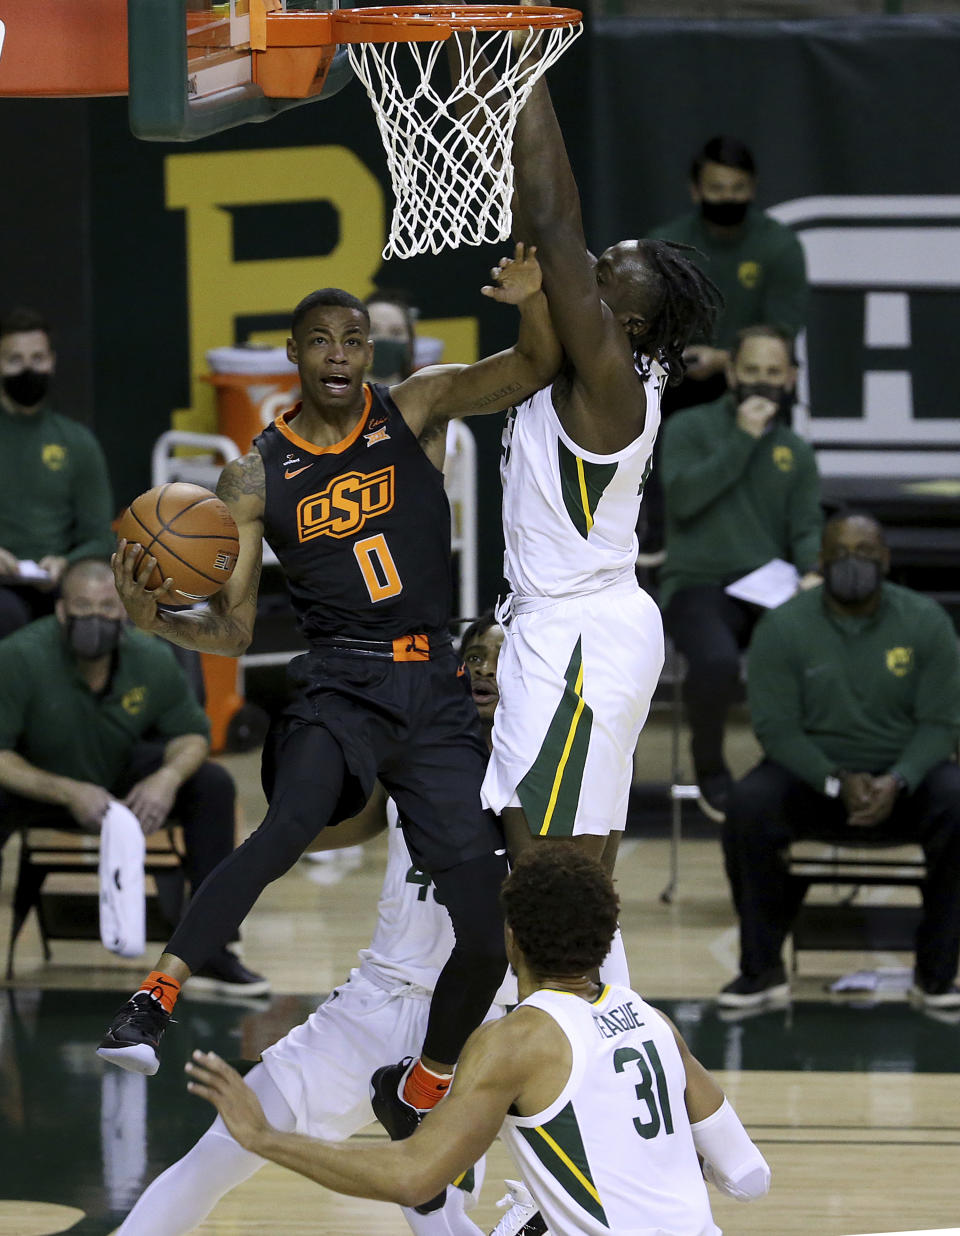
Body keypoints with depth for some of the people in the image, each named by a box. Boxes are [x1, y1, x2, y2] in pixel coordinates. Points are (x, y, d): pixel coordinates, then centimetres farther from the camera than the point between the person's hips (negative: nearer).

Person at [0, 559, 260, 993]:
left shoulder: (152, 659, -13)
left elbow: (192, 735, -1)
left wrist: (168, 777, -25)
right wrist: (68, 793, -39)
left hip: (124, 784, 4)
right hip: (36, 790, -4)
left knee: (213, 785, -17)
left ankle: (210, 952, -9)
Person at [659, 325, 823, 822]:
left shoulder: (796, 452, 16)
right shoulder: (690, 428, 4)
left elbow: (807, 527, 8)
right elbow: (683, 496, -12)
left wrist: (814, 573, -14)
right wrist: (742, 439, -13)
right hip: (697, 585, -3)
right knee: (717, 660, -36)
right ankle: (709, 769, -6)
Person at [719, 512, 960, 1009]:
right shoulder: (782, 628, -5)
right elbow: (775, 727, -9)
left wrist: (898, 782, -25)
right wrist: (837, 782, -25)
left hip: (906, 777, 0)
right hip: (810, 774, 0)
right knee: (748, 805, -31)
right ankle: (761, 968, -15)